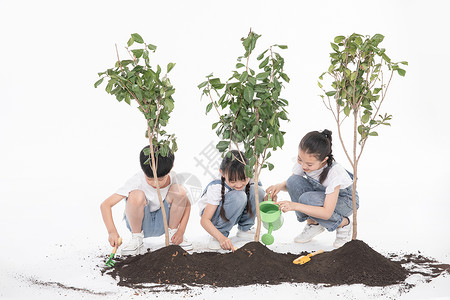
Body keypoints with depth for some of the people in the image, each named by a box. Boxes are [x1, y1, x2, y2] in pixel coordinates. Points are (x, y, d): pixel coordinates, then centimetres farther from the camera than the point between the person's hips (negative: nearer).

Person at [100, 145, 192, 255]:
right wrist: (112, 231, -40)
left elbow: (187, 204, -3)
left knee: (180, 190, -22)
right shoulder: (137, 181, -25)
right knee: (137, 195, -35)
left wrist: (181, 231, -16)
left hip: (161, 223, 3)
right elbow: (105, 205, -26)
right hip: (139, 222, -3)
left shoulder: (171, 178, -15)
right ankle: (137, 238, -11)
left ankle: (173, 234, -2)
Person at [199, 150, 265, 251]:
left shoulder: (247, 181, -19)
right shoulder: (217, 188, -32)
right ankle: (220, 235, -20)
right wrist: (221, 238, -45)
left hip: (234, 215, 5)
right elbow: (204, 220, -31)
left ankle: (244, 229, -2)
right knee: (238, 197, -35)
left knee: (257, 191, -20)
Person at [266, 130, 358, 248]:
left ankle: (343, 223, -8)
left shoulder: (335, 172, -36)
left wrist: (295, 205, -46)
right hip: (320, 195, 6)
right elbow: (292, 184, -2)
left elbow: (327, 213, -37)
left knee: (307, 199, -34)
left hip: (346, 200, -6)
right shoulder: (303, 161, -21)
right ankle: (313, 224, -5)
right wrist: (279, 186, -27)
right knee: (294, 181, -23)